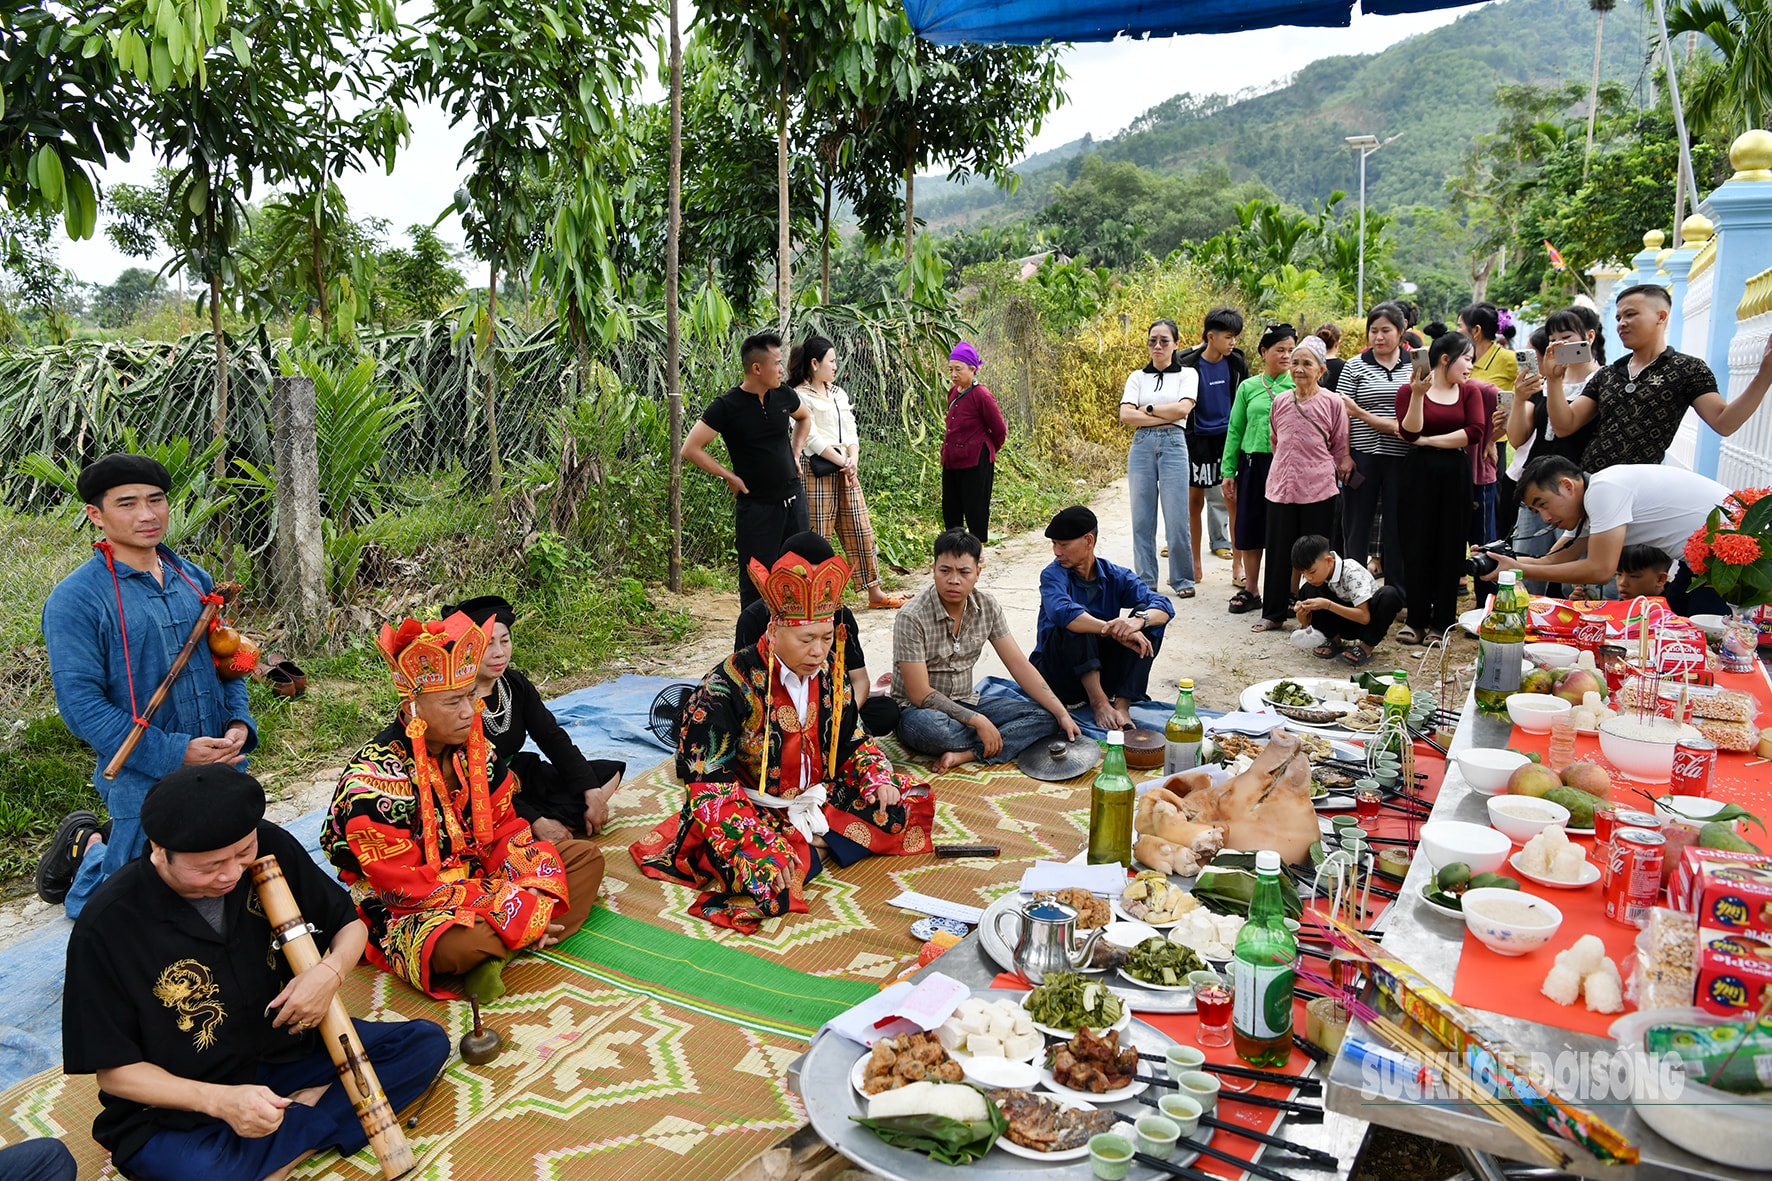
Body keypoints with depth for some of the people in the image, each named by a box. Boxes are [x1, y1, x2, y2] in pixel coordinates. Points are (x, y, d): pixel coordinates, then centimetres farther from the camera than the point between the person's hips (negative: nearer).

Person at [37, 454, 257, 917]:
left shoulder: (195, 578, 7)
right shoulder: (75, 600, -13)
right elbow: (81, 704, -17)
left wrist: (239, 722, -3)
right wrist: (174, 754, -23)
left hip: (221, 771, 6)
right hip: (143, 782, -6)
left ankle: (113, 843, 42)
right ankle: (86, 848, 36)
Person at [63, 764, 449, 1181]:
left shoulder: (270, 848, -11)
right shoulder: (107, 925, -20)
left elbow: (350, 924, 4)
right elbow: (114, 1069, -12)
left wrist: (331, 971, -20)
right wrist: (220, 1101, -27)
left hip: (287, 1048, 5)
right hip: (177, 1109, -4)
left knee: (425, 1042, -9)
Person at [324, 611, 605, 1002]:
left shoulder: (471, 745, -1)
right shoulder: (374, 779, -23)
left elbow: (504, 827, 4)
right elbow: (410, 886, -23)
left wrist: (532, 894, -14)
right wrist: (515, 910, -25)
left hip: (478, 874, 8)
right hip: (408, 912, -8)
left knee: (585, 857, 1)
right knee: (464, 942, -41)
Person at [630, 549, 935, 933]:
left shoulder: (828, 670, -2)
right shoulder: (730, 685, -21)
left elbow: (852, 739, 13)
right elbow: (708, 782, -21)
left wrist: (877, 777, -7)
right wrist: (760, 841, -31)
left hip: (819, 797, 6)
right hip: (755, 810, -6)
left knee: (908, 802, -3)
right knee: (769, 876, -36)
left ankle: (814, 841, -9)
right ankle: (812, 852, -6)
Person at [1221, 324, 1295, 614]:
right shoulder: (1248, 387, 8)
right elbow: (1235, 431, 10)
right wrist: (1229, 471, 5)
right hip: (1253, 463, 2)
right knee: (1250, 528, 6)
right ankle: (1250, 590, 18)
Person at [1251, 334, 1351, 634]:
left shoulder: (1331, 402, -3)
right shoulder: (1280, 402, 7)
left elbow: (1341, 448, 5)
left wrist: (1333, 471, 5)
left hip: (1318, 490, -3)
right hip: (1281, 487, 3)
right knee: (1278, 552, 8)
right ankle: (1273, 614, 19)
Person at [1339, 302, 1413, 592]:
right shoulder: (1355, 366, 4)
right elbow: (1342, 413, -1)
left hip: (1402, 458, 1)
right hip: (1363, 457, -1)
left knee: (1397, 525, 6)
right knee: (1357, 525, 4)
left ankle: (1397, 592, 16)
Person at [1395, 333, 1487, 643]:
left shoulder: (1469, 391, 8)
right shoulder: (1409, 390, 1)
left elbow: (1475, 431, -7)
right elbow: (1409, 433, -11)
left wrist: (1429, 440, -9)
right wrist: (1418, 395, -21)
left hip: (1455, 475, 2)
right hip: (1419, 474, -2)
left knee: (1449, 548, 4)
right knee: (1418, 547, 1)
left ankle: (1442, 622, 12)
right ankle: (1416, 620, 10)